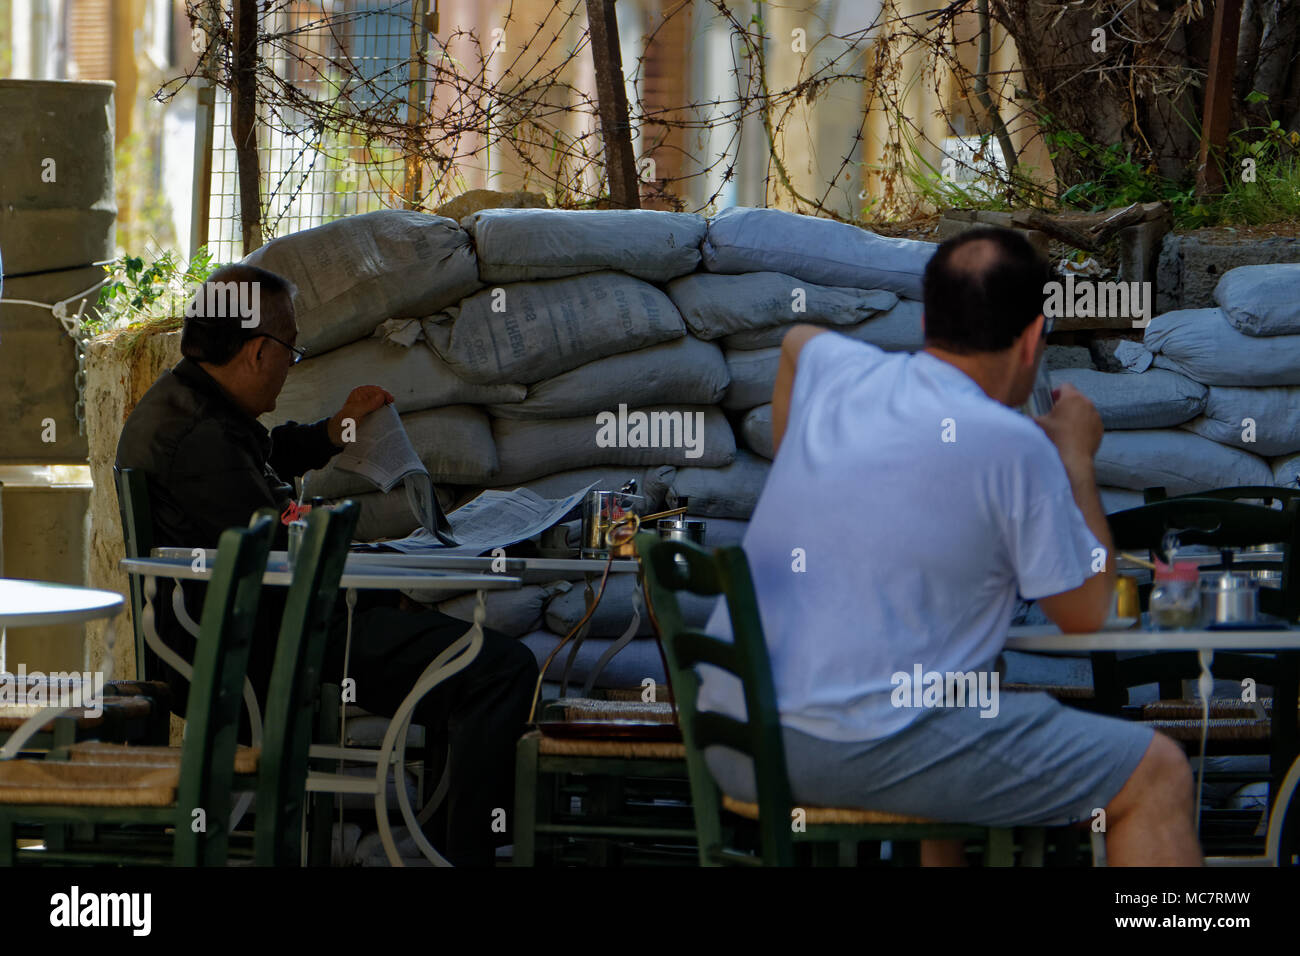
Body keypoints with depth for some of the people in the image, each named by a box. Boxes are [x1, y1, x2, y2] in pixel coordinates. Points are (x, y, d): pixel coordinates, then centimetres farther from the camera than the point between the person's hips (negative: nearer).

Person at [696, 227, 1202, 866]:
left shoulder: (836, 371, 11)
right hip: (863, 751, -8)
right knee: (1155, 776, 0)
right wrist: (1076, 454, 15)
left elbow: (798, 339, 38)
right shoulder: (1012, 447, -9)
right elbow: (1088, 613, 4)